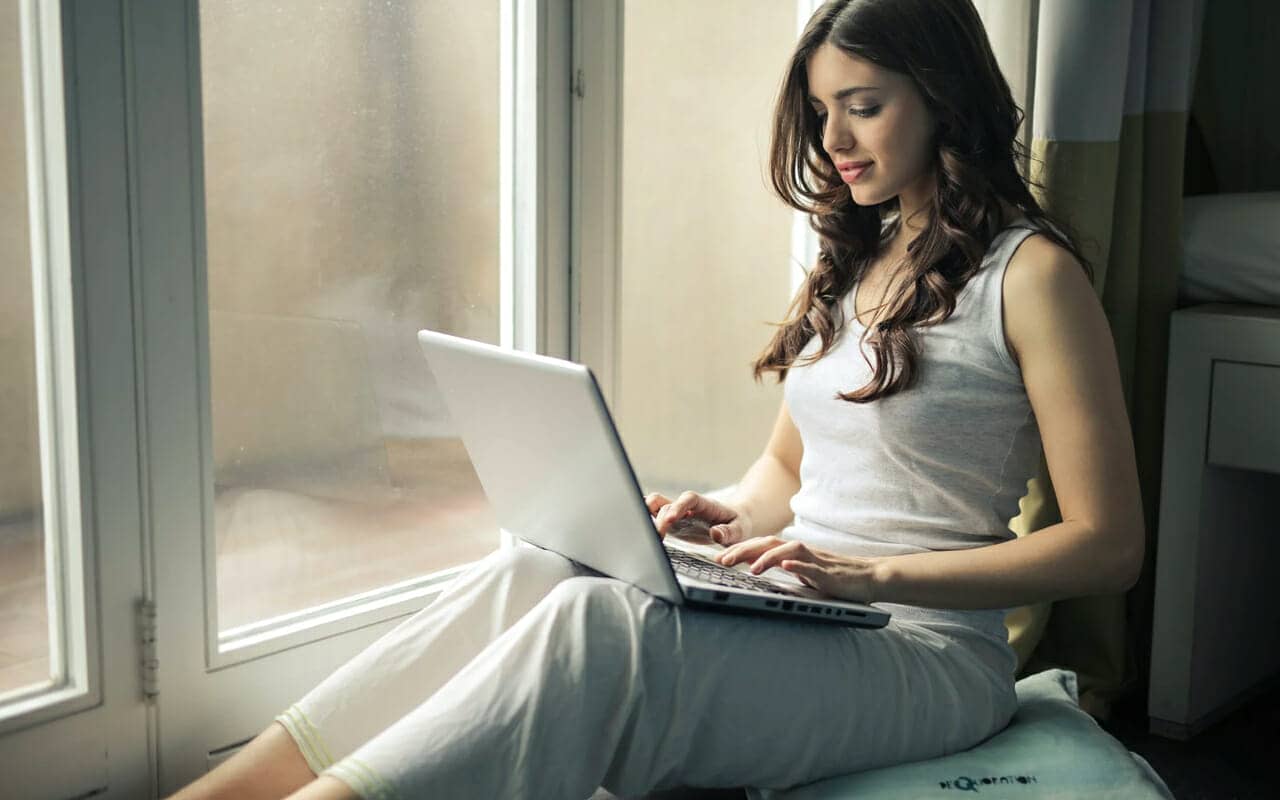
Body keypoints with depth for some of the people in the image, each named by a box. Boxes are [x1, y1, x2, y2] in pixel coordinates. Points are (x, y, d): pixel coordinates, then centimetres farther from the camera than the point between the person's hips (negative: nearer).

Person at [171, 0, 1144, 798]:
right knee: (530, 574, -21)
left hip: (925, 655, -6)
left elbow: (1107, 545, -11)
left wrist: (873, 573, -18)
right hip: (789, 613, 6)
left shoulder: (1029, 273, -7)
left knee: (596, 623, -31)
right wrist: (737, 519, 0)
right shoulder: (854, 263, 16)